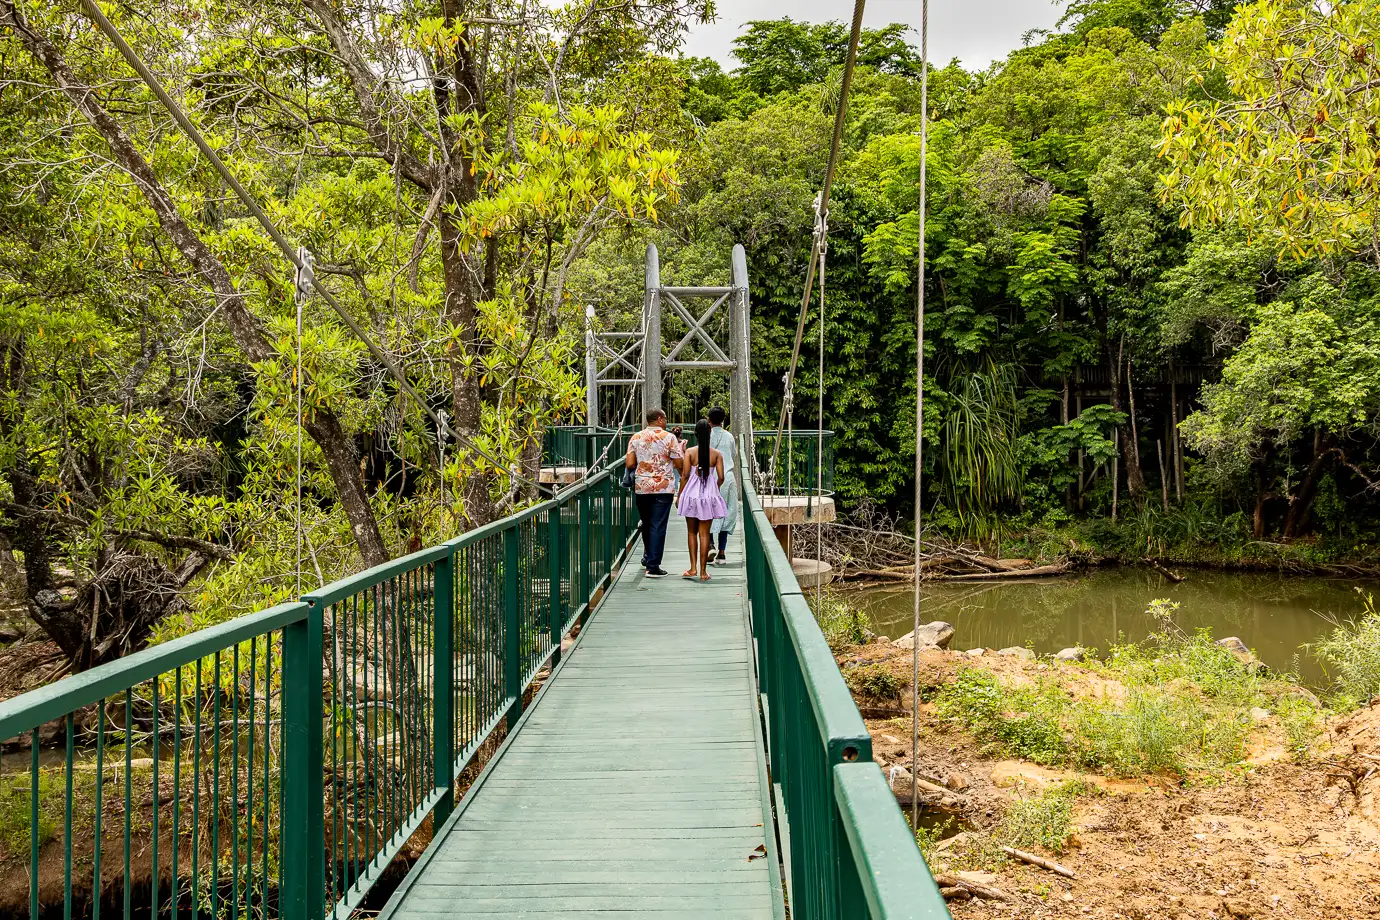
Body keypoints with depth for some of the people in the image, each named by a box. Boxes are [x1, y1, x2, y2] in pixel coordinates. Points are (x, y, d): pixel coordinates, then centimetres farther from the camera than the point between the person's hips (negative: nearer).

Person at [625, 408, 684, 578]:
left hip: (641, 487, 4)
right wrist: (682, 449, 13)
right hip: (663, 487, -4)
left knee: (646, 523, 20)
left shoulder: (636, 438, 5)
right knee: (658, 526, -2)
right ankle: (653, 566, -4)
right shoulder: (669, 438, -6)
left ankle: (648, 557, 35)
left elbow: (629, 464, 1)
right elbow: (679, 464, -6)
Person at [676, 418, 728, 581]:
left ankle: (693, 567, 8)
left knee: (692, 532, 15)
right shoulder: (717, 454, -3)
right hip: (709, 495, 0)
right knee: (704, 534, 5)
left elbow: (685, 475, -7)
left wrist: (679, 496, 3)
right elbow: (721, 478, -4)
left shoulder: (690, 452, -6)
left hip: (691, 494, 0)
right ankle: (703, 572, 5)